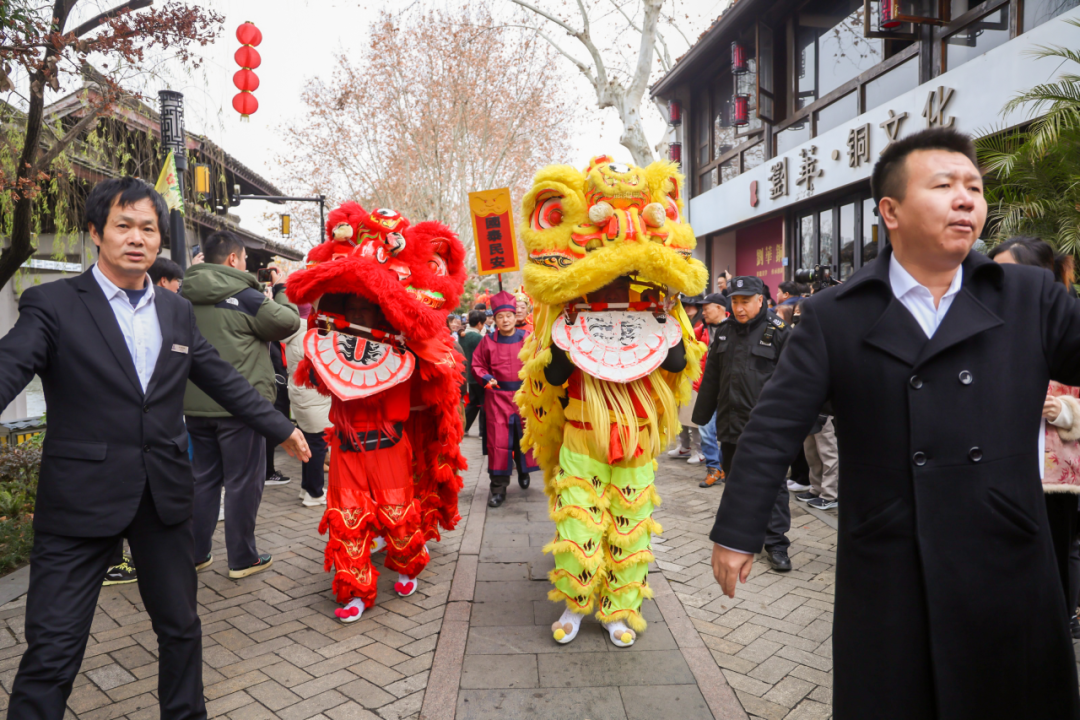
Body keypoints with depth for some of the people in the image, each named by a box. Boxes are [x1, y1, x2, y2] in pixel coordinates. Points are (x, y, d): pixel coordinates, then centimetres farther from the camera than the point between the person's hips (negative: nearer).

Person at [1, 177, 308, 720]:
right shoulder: (52, 304, -5)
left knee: (181, 627, 16)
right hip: (80, 501, -4)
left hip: (164, 496, 5)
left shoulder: (176, 312, 10)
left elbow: (224, 381, 16)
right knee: (53, 650, 0)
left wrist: (280, 428, 18)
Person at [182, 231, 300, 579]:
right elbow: (287, 322, -7)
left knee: (203, 479, 17)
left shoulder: (185, 295, 7)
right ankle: (242, 559, 11)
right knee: (243, 482, 4)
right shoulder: (245, 295, -12)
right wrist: (280, 289, 9)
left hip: (196, 405, 6)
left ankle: (197, 553, 24)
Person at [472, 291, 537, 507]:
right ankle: (498, 488, 3)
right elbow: (477, 365, 9)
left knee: (524, 437, 13)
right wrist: (487, 379, -8)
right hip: (497, 397, 0)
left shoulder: (528, 339, -1)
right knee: (498, 441, -2)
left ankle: (523, 471, 40)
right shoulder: (488, 342, 0)